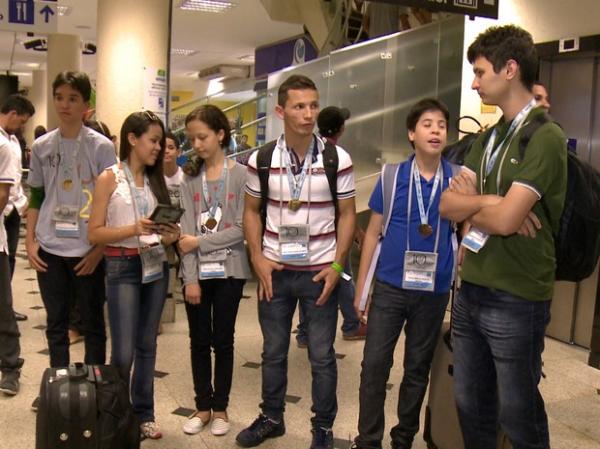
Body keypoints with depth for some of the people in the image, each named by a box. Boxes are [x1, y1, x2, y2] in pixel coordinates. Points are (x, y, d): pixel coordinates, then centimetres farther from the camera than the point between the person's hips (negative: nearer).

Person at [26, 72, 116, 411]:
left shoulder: (101, 147, -4)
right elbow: (36, 198, 12)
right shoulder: (42, 147, 6)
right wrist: (30, 241, 2)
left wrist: (100, 248, -9)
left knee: (93, 323, 7)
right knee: (56, 323, 12)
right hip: (50, 249, 3)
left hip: (89, 250, -3)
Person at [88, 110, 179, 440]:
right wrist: (133, 229, -22)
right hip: (123, 268, -5)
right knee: (123, 352, -3)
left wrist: (170, 235, -6)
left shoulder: (155, 179, 10)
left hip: (156, 266, 5)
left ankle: (143, 413, 24)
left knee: (147, 345, 12)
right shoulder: (109, 178, -5)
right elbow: (95, 233, -9)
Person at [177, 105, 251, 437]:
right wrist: (191, 278, -9)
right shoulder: (189, 180, 3)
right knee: (199, 341, 10)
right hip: (197, 272, 3)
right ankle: (203, 406, 26)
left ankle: (220, 407, 23)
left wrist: (200, 242, -11)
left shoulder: (241, 175, -5)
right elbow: (186, 233, -3)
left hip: (229, 271, -3)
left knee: (222, 341, 8)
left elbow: (241, 229, -11)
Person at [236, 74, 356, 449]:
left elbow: (347, 215, -1)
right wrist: (258, 258, -4)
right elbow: (252, 211, 7)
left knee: (322, 356, 7)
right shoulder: (261, 159, -2)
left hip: (320, 271, -2)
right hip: (275, 270, 2)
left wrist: (337, 266, -8)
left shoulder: (338, 159, -6)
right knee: (273, 351, 15)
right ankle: (272, 417, 33)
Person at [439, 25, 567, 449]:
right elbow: (447, 204, 5)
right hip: (471, 291, 7)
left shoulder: (546, 137, -13)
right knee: (471, 406, 18)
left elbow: (506, 219, -22)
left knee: (518, 415, 8)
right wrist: (487, 200, -13)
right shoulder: (489, 137, 12)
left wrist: (470, 204, -3)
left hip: (516, 299, -7)